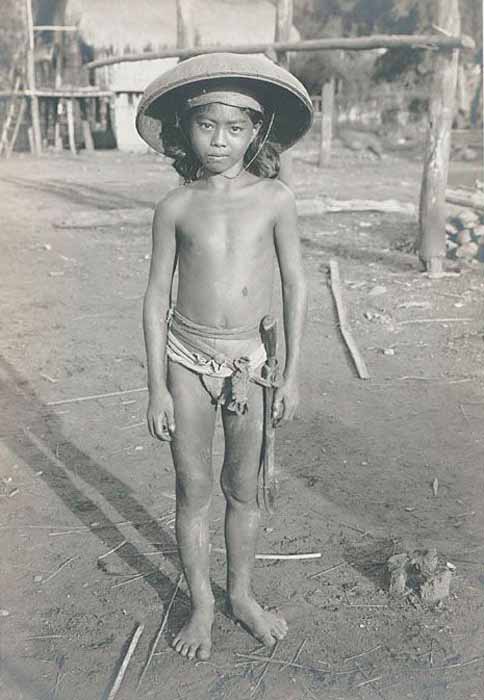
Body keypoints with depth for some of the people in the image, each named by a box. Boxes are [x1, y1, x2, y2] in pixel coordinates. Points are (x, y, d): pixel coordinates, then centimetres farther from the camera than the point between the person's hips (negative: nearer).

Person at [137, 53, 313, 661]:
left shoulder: (274, 199, -4)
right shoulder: (175, 207, -5)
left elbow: (294, 286, 1)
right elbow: (156, 297, -1)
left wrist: (292, 373, -1)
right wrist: (157, 386, -3)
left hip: (247, 359, 0)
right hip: (187, 357, 0)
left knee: (243, 489, 12)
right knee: (193, 489, 9)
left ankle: (241, 594, 35)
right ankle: (201, 604, 30)